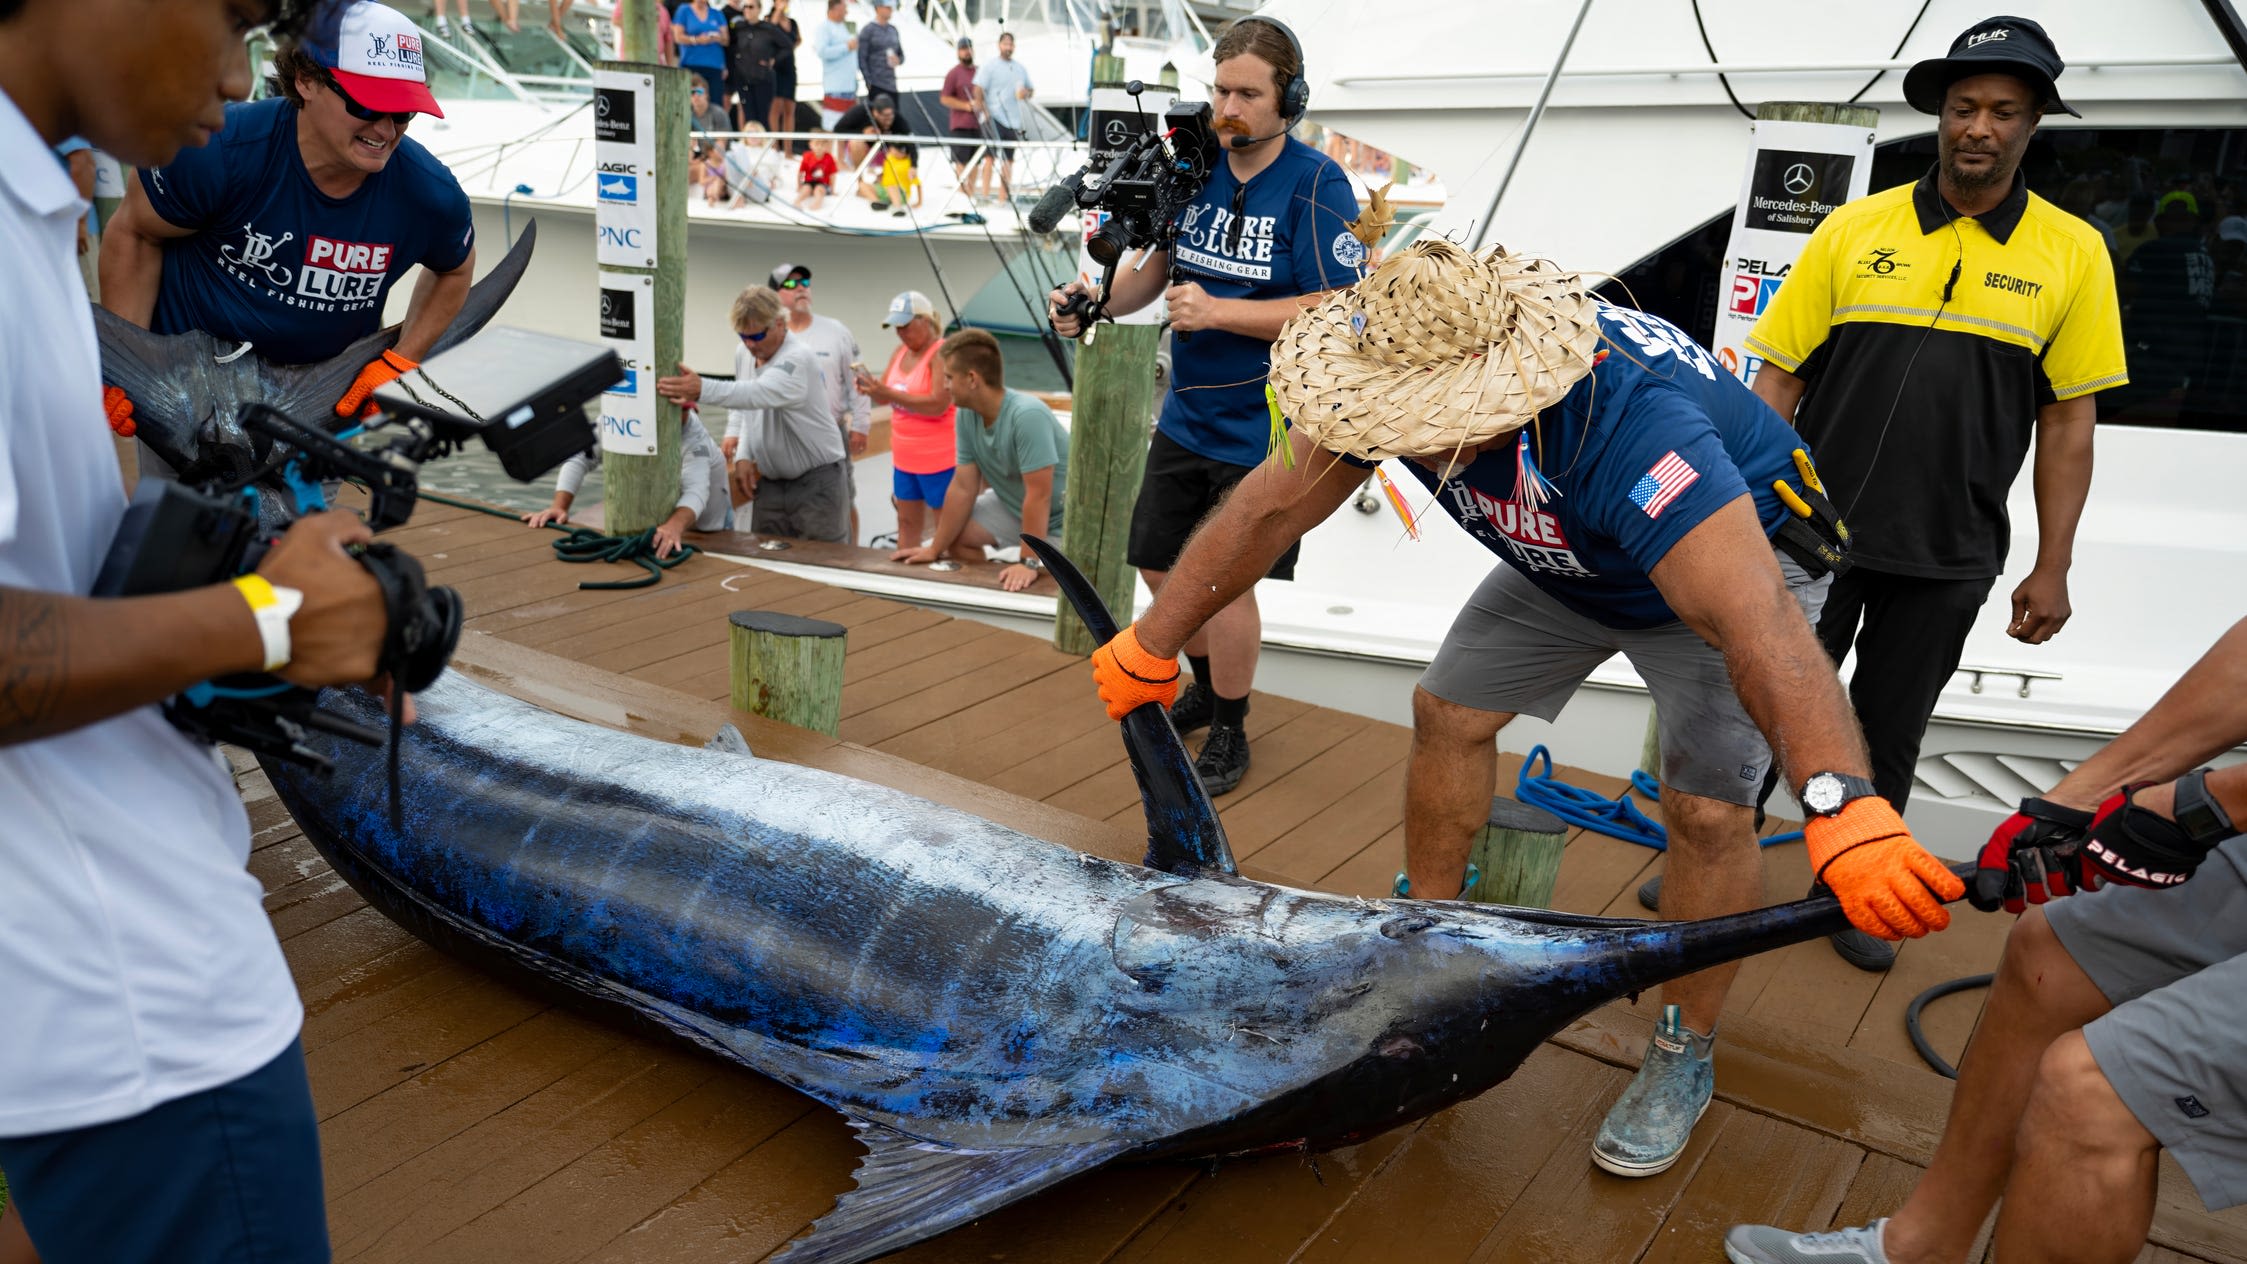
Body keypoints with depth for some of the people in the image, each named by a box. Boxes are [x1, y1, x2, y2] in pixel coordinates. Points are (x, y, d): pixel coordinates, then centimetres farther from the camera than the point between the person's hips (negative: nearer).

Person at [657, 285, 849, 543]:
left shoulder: (798, 358, -22)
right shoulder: (742, 355, 3)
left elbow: (759, 394, -41)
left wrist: (702, 390, -54)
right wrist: (743, 456, 0)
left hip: (816, 481, -7)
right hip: (771, 481, 7)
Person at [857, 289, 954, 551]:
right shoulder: (900, 351, 10)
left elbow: (938, 405, -24)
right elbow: (884, 397, 12)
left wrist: (888, 392, -27)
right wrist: (870, 389, -11)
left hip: (939, 458, -8)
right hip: (904, 457, 8)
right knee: (907, 523, 14)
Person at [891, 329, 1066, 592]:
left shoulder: (1027, 415, -32)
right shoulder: (966, 415, -10)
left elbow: (1038, 497, -32)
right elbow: (963, 488, -3)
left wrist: (1029, 563, -32)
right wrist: (935, 549, 1)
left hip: (1061, 517, -7)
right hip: (1014, 507, 7)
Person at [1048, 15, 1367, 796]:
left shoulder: (1318, 187, -15)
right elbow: (1154, 270, 7)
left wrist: (1217, 311, -26)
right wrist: (1093, 301, -13)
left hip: (1264, 424, -6)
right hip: (1186, 414, 6)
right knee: (1159, 563, 14)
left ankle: (1228, 734, 19)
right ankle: (1210, 685, 40)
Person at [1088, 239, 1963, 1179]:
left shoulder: (1631, 427, -45)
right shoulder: (1410, 373, -25)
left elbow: (1759, 629, -53)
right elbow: (1268, 510, -16)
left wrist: (1845, 811, -65)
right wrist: (1151, 644, -12)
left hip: (1737, 552, -6)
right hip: (1568, 562, 6)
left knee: (1707, 810, -14)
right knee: (1448, 712, 4)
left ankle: (1684, 1055, 9)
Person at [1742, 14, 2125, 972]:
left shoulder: (2073, 252, 0)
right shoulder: (1855, 228, -1)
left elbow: (2068, 423, 2)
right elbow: (1779, 378, 0)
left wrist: (2052, 568, 1)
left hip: (1948, 556, 0)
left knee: (1886, 737, 13)